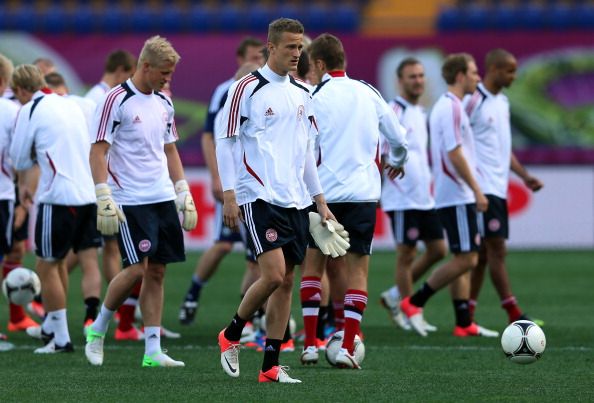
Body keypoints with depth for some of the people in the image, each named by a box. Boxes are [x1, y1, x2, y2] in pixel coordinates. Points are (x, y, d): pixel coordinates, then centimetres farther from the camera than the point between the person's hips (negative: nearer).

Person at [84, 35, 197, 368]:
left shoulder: (164, 103, 13)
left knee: (157, 272, 4)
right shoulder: (117, 100, -9)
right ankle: (98, 329, 8)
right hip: (129, 200, -7)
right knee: (138, 269, -12)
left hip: (163, 199, 7)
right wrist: (104, 199, -17)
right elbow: (98, 151, -10)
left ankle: (152, 351, 5)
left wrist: (185, 194, 16)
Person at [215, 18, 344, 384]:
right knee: (273, 274, -16)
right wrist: (229, 196, -10)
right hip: (260, 198, -6)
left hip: (296, 200, 6)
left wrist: (320, 200, 17)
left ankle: (271, 366, 7)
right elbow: (225, 141, -4)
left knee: (286, 281, 3)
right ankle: (231, 336, 6)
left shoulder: (301, 94, 14)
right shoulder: (247, 88, -5)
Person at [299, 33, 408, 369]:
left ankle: (310, 344, 9)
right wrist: (397, 162, 34)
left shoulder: (314, 98, -4)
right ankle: (347, 348, -5)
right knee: (358, 268, 4)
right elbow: (399, 138, 14)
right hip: (364, 193, 2)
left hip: (324, 192, -2)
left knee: (313, 264, 13)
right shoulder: (369, 94, 7)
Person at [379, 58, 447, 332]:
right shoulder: (393, 112, -11)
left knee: (437, 250, 8)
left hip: (424, 198, 9)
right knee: (406, 255, -2)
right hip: (402, 199, -9)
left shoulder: (420, 113, 15)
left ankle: (395, 296, 19)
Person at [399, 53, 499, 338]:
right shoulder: (452, 108, -14)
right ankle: (414, 303, -6)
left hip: (452, 195, 10)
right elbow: (455, 154, -20)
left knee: (464, 260, 9)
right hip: (458, 196, -10)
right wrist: (477, 190, -18)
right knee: (466, 259, -9)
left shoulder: (445, 106, 17)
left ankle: (463, 323, 9)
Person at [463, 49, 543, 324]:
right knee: (497, 249, -10)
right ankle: (514, 315, -11)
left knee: (484, 253, 8)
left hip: (499, 188, 9)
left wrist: (524, 176, 16)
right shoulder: (473, 101, -10)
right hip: (482, 188, -9)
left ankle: (467, 314, 12)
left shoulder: (502, 102, 16)